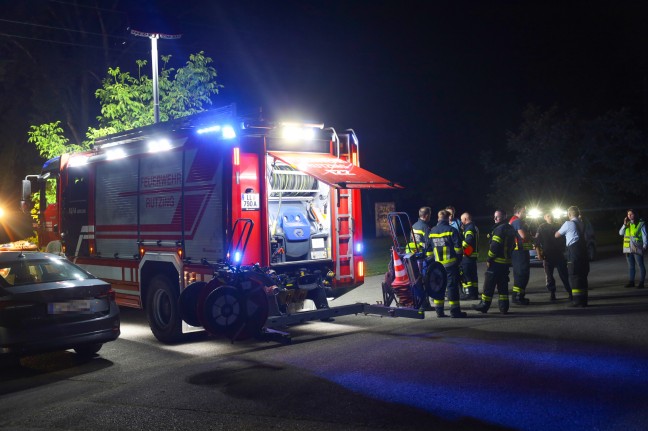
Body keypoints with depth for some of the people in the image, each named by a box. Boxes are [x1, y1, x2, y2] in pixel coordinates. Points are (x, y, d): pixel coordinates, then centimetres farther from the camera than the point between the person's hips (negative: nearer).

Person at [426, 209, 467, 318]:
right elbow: (458, 247, -11)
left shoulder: (432, 232, 8)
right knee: (452, 286, -1)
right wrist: (459, 258, 2)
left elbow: (428, 249, 11)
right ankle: (455, 310, 0)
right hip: (451, 264, -4)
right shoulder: (451, 230, -8)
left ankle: (439, 310, 10)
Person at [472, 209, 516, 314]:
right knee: (503, 285, 11)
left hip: (496, 262, -9)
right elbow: (512, 245, 20)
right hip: (506, 261, 9)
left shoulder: (499, 229, -15)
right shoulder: (510, 229, 15)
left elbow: (495, 246, -21)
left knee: (489, 284, -2)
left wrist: (489, 259, -14)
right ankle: (504, 306, 10)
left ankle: (484, 304, 3)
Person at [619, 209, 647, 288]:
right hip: (628, 248, 6)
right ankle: (631, 281, 16)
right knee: (630, 265, 10)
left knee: (640, 265, -3)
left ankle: (641, 282, -2)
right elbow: (621, 233, 7)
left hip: (637, 248, -6)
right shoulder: (627, 223, 13)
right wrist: (624, 224, -4)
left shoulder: (641, 224, -3)